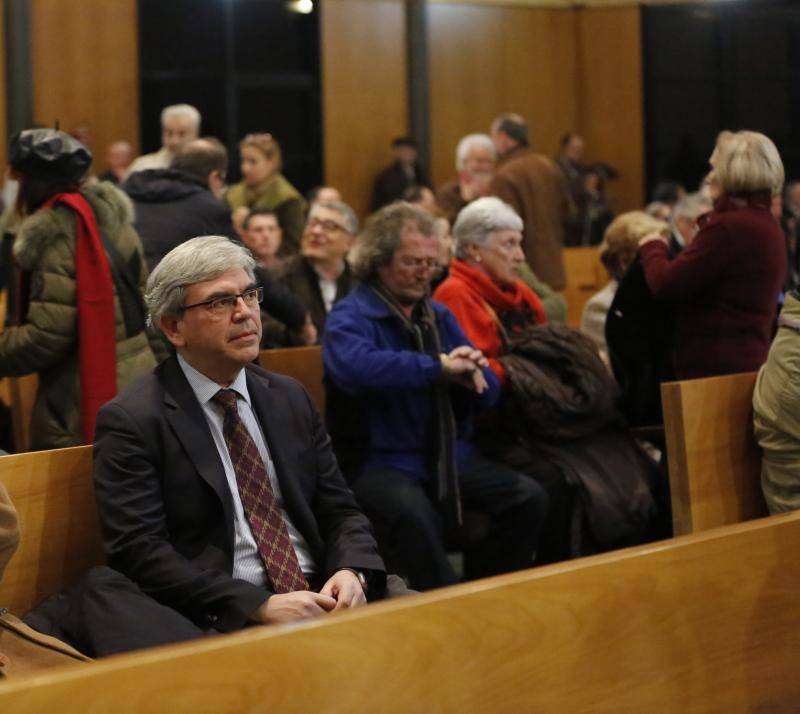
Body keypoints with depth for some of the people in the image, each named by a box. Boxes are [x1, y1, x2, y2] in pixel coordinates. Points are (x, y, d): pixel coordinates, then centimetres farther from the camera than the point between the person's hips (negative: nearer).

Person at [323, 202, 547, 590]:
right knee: (412, 514, -36)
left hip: (448, 457, 6)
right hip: (379, 460, -6)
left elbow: (489, 392, 13)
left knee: (529, 499, -12)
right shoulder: (350, 317, -5)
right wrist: (438, 366, -28)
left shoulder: (438, 315, 16)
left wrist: (473, 376, -12)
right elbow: (355, 367, -30)